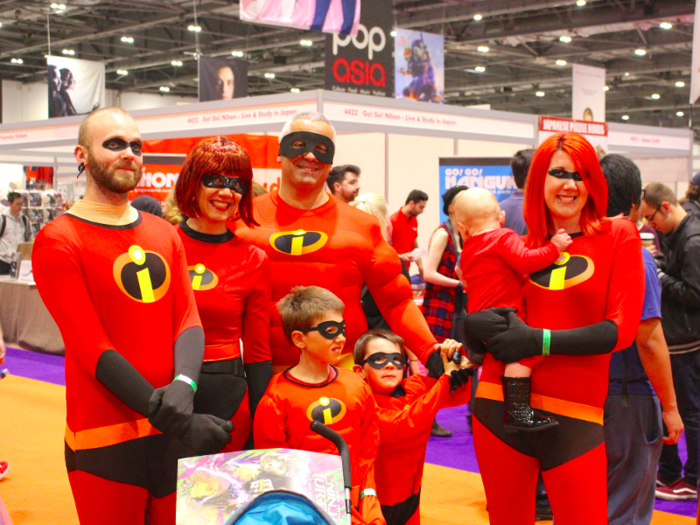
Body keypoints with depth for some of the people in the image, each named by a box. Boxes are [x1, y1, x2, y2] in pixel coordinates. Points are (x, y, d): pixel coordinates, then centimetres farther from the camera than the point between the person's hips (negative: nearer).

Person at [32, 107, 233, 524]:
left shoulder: (165, 235, 12)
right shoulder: (59, 242, -6)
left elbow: (189, 320, 2)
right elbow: (92, 348, -13)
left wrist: (183, 385, -20)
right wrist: (176, 422, -19)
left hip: (175, 430, 5)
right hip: (106, 440, -5)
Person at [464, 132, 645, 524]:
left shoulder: (618, 237, 2)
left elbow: (622, 328, -6)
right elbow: (476, 318, 14)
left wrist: (540, 340, -14)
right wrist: (480, 327, -9)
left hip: (575, 416, -2)